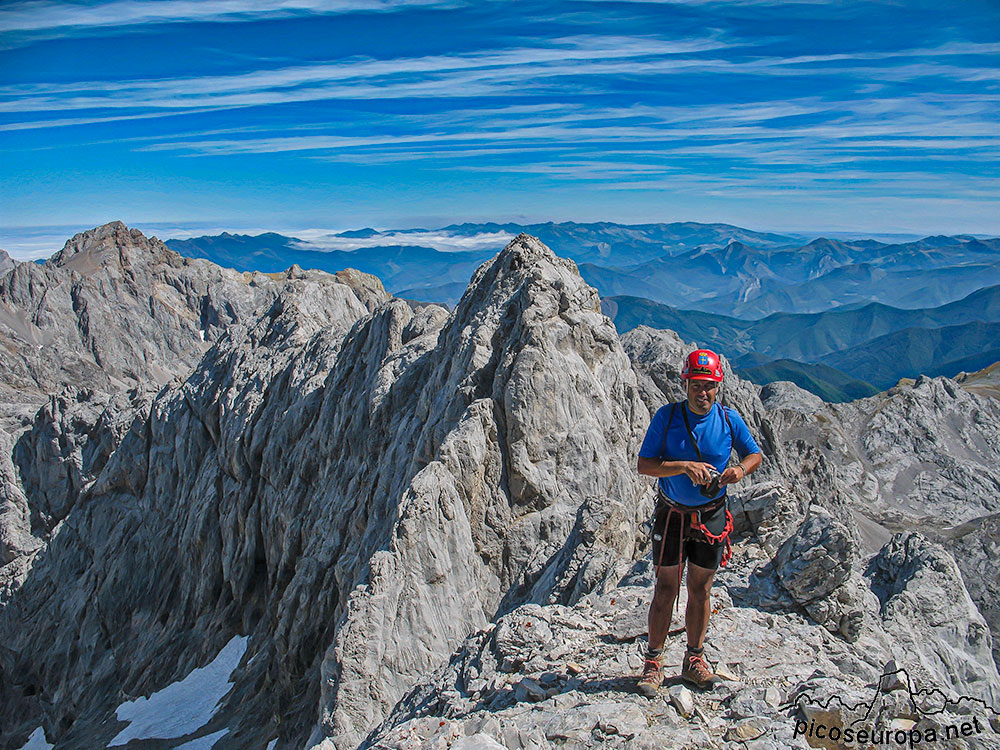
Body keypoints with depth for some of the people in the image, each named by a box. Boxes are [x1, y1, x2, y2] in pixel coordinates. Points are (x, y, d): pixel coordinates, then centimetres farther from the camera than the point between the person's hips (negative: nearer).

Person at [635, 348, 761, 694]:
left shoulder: (729, 418, -5)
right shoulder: (666, 416, -11)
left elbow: (754, 453, 8)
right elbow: (645, 464, -14)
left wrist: (741, 469, -14)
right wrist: (685, 466, -28)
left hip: (712, 516, 2)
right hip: (672, 514, -2)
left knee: (700, 590, 11)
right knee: (666, 589, 1)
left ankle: (694, 660, 26)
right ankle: (653, 664, 13)